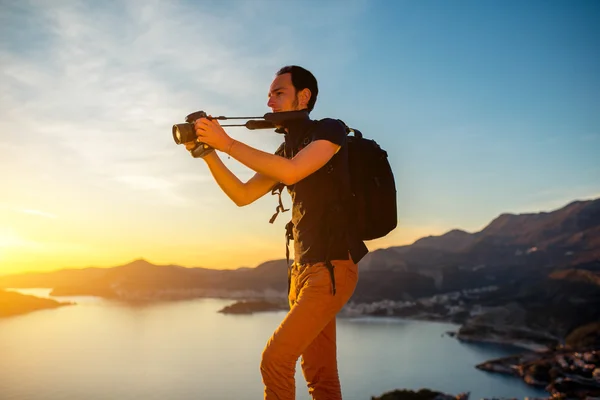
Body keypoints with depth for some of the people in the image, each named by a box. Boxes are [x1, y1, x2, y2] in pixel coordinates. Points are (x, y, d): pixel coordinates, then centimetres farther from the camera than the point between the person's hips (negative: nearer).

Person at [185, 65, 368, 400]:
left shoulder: (331, 130, -5)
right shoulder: (287, 148, 17)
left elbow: (291, 171, -23)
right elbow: (243, 195, 13)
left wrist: (227, 143, -19)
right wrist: (209, 154, 2)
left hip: (333, 267, -8)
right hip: (304, 269, 8)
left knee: (275, 359, -14)